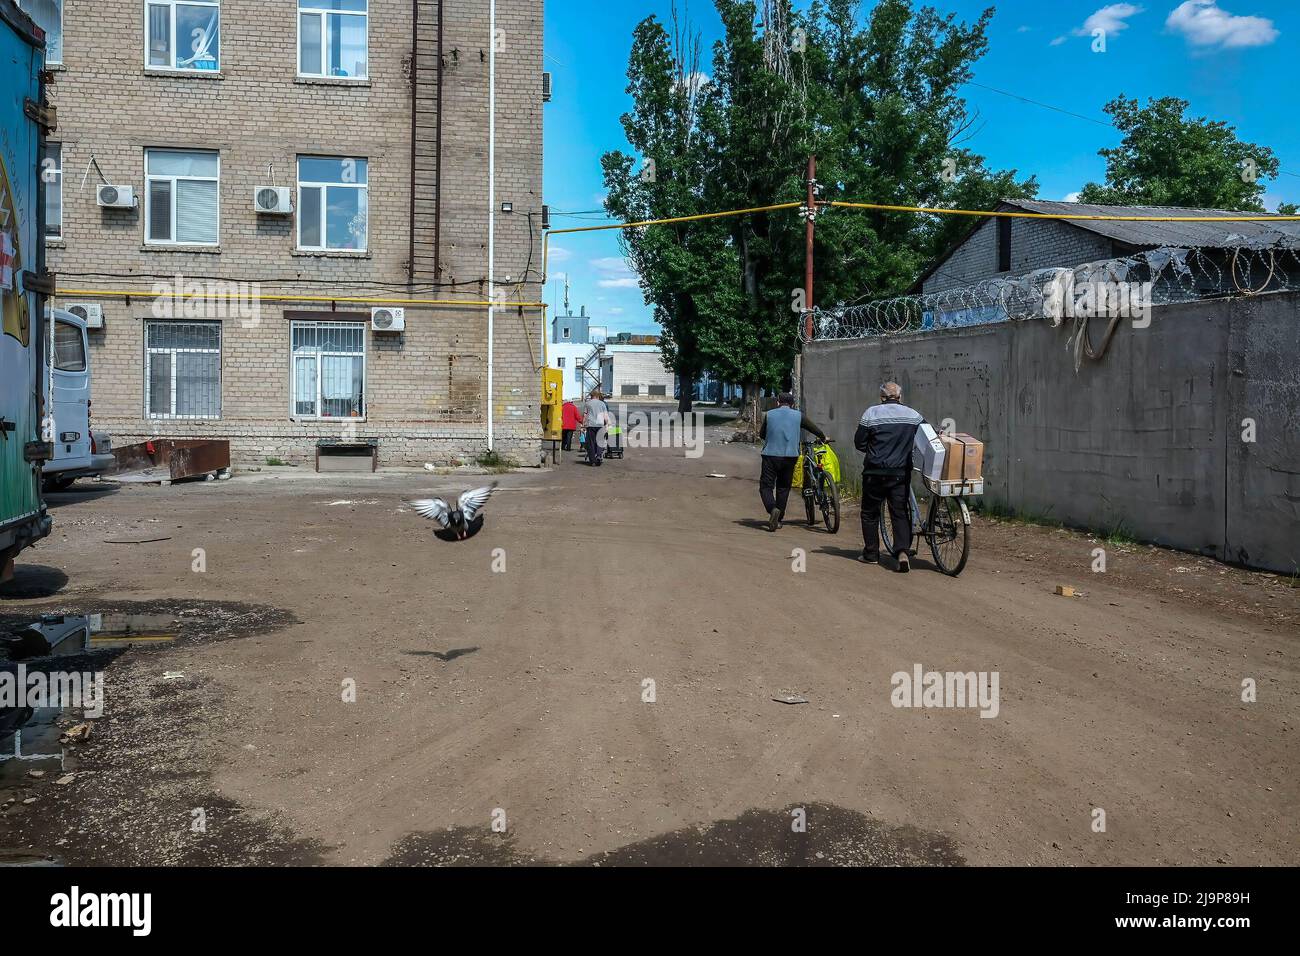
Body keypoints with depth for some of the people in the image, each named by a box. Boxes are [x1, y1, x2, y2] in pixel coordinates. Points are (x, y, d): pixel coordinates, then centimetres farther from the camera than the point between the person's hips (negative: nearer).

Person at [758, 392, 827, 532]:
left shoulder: (769, 415, 5)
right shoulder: (798, 415, 5)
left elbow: (761, 434, 14)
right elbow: (814, 427, 17)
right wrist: (823, 437, 36)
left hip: (771, 455, -1)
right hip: (790, 456, 1)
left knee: (766, 486, 3)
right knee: (783, 487, 14)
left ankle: (772, 509, -23)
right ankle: (778, 519, 16)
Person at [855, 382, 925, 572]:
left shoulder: (871, 413, -5)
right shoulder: (914, 415, 3)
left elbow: (859, 443, -1)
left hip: (875, 472, -2)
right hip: (901, 473, 2)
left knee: (870, 513, 12)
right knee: (900, 513, 5)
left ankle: (871, 553, 18)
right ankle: (902, 552, -12)